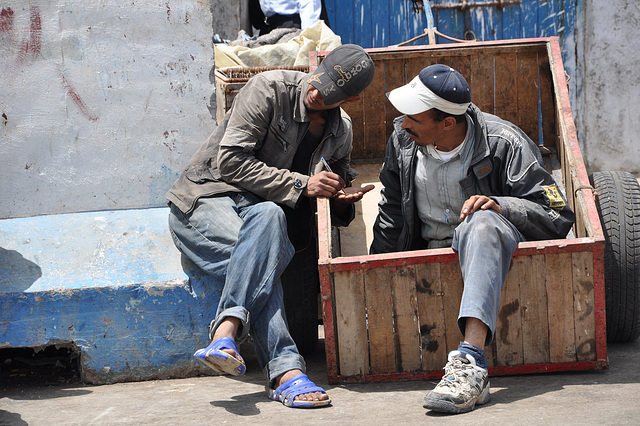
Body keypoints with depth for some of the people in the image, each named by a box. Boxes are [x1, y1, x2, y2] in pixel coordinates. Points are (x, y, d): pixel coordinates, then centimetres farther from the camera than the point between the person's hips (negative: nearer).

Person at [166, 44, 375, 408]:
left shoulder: (341, 130, 8)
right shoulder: (270, 88, -12)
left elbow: (340, 183, 27)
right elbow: (230, 161, -17)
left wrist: (343, 200, 0)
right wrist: (301, 186, -18)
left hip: (261, 208, 4)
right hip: (206, 197, -4)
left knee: (268, 216, -36)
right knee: (260, 257, -36)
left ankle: (227, 331, -50)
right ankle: (285, 371, -45)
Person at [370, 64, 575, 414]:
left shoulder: (504, 143, -13)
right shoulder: (402, 140, 0)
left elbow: (559, 217, -13)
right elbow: (391, 218, 16)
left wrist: (500, 206, -28)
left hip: (492, 243, -6)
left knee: (480, 222, -41)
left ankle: (471, 361, -58)